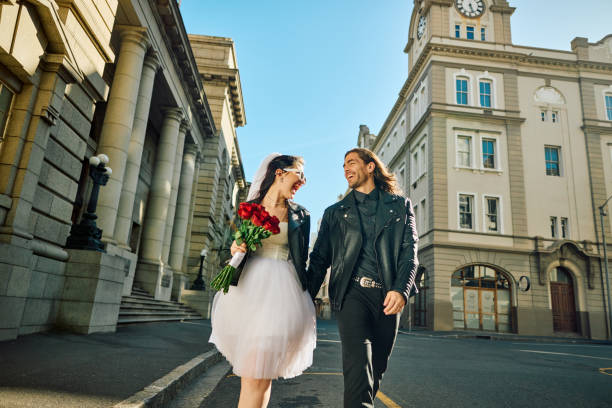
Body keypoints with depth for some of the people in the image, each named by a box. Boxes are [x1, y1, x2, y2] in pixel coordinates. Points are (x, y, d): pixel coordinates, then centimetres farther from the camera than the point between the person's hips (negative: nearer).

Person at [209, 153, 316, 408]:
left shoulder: (301, 216, 9)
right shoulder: (248, 208, 9)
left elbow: (301, 262, 11)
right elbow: (237, 247, 16)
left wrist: (304, 302, 8)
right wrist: (235, 251, -8)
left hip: (281, 292, -1)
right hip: (247, 288, 2)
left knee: (256, 376, -7)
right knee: (250, 370, 9)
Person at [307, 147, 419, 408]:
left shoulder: (400, 206, 14)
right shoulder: (335, 212, 15)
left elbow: (409, 252, 3)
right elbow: (319, 260, 11)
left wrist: (401, 289, -14)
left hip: (387, 296, 1)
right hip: (352, 291, -1)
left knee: (377, 369, 9)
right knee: (358, 363, -19)